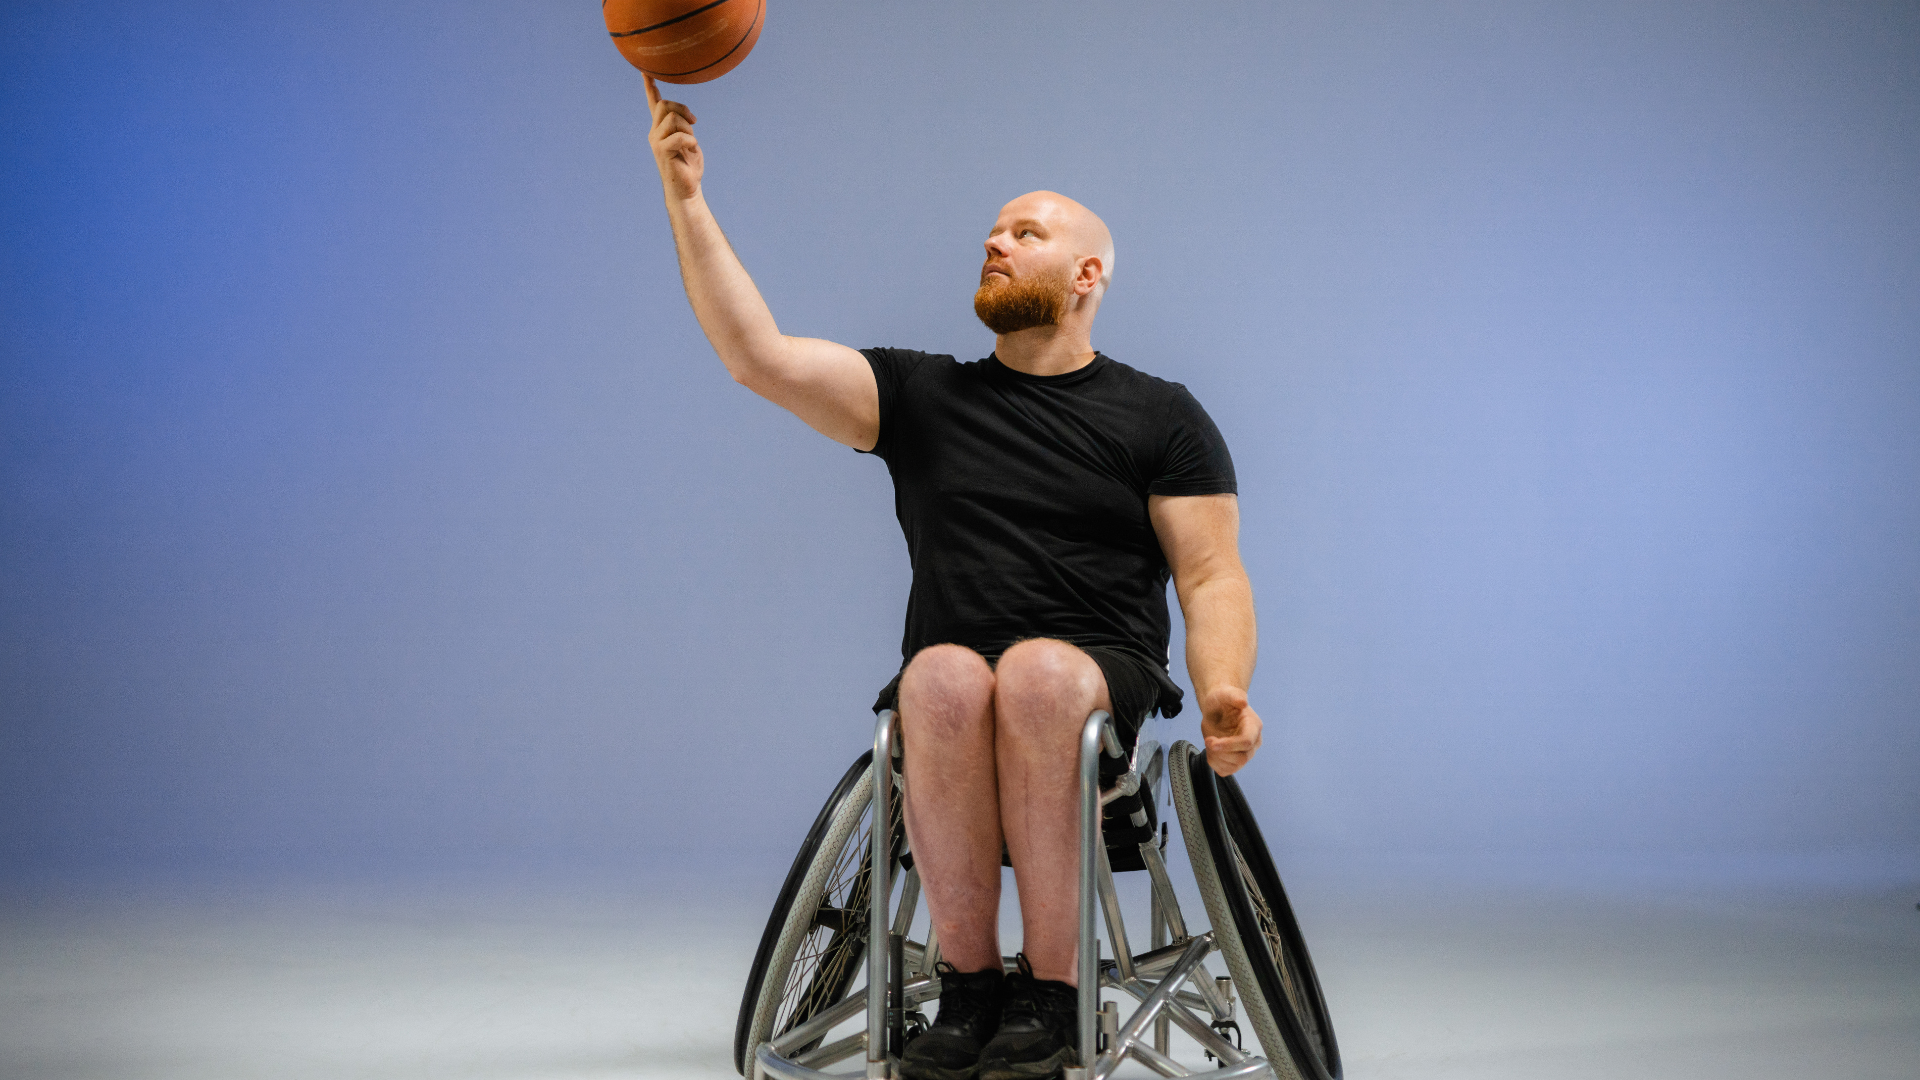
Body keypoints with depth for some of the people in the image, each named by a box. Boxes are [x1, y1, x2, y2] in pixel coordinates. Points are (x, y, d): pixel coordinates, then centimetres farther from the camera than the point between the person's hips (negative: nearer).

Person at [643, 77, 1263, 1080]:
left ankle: (1051, 998, -32)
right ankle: (969, 988, -27)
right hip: (949, 690, 1)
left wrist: (1223, 690, -17)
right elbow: (759, 356, 3)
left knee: (1036, 673, -37)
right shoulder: (922, 394, 15)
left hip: (1101, 681, -1)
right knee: (946, 677, -35)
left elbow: (1212, 577, 4)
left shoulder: (1160, 417, 12)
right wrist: (686, 199, -2)